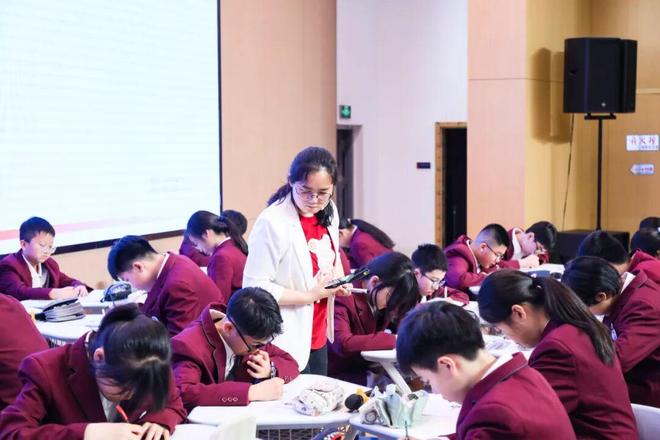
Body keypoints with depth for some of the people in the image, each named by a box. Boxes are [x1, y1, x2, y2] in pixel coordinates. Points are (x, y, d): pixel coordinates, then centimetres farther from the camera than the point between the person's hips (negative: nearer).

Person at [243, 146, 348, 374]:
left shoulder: (328, 213, 3)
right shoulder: (273, 222, -21)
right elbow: (255, 287, -21)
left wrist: (339, 279, 1)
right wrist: (309, 295, -19)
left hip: (318, 335, 8)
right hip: (286, 341, -8)